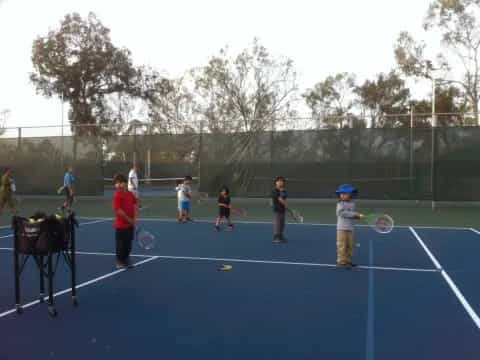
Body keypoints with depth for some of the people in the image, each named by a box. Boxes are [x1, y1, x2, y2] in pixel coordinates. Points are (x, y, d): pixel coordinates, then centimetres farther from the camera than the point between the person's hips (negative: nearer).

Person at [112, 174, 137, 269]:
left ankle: (126, 260, 31)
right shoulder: (117, 195, -15)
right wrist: (129, 219, -17)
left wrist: (134, 219, 0)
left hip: (130, 224, 7)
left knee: (129, 243, 16)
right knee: (121, 244, 3)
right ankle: (120, 262, 16)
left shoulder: (130, 194, 6)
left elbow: (134, 205, 13)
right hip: (121, 224, -7)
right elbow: (118, 210, -20)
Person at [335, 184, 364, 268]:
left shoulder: (352, 203, 11)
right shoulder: (340, 204, -8)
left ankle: (348, 261, 21)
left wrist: (358, 216, -4)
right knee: (342, 245, -5)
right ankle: (341, 261, 1)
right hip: (342, 228, -6)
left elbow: (352, 214, 18)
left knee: (350, 245, 11)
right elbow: (343, 213, -21)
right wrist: (355, 214, -20)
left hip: (350, 228, 7)